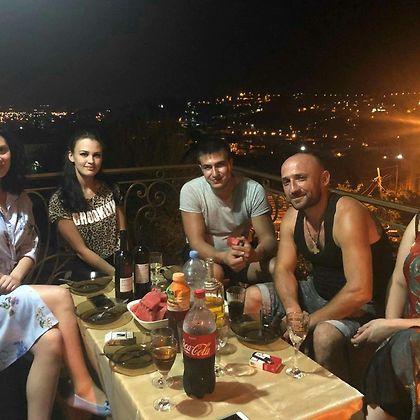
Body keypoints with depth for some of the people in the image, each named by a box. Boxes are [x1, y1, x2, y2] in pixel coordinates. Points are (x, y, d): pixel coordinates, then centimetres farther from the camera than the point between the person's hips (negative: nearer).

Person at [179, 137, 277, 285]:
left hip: (239, 256, 2)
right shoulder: (190, 190, -19)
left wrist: (255, 254, -42)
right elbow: (196, 242, -21)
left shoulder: (254, 190, -16)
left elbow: (268, 238, -16)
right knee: (214, 272, -35)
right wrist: (223, 257, -43)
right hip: (204, 256, -2)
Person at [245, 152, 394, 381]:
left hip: (359, 304, -7)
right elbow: (284, 269, -1)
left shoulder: (347, 215, -28)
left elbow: (359, 292, -33)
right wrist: (292, 308, -22)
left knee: (325, 334, -35)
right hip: (317, 290, 7)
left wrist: (307, 321, -24)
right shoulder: (293, 216, -5)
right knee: (252, 297, -1)